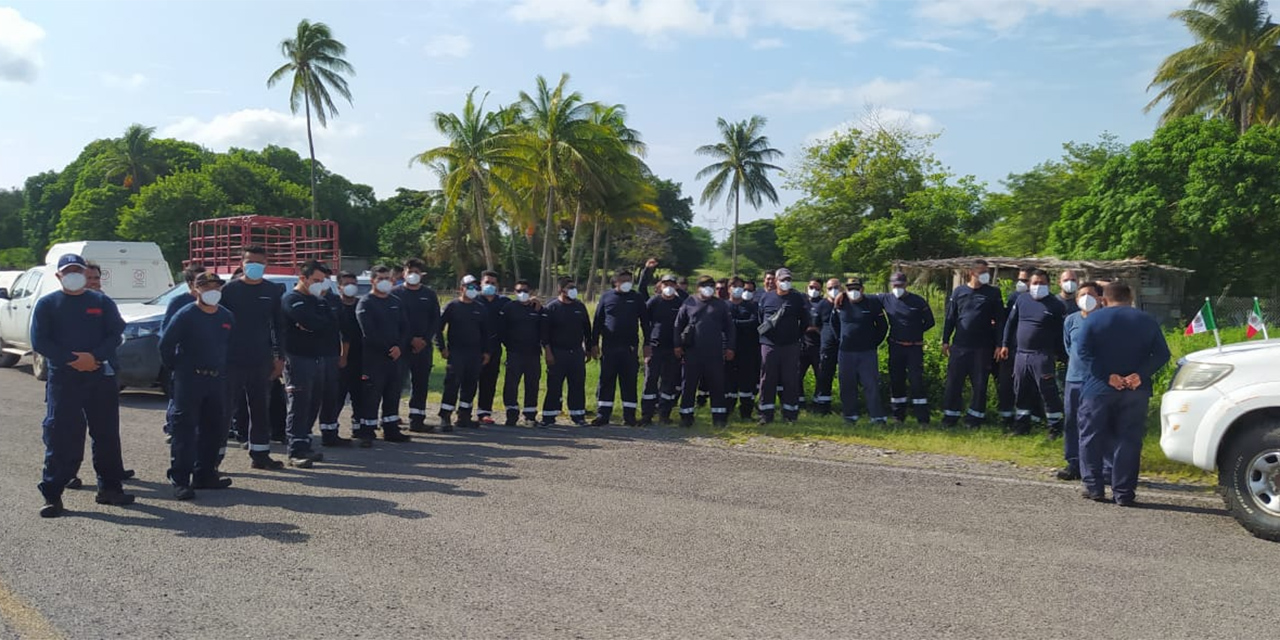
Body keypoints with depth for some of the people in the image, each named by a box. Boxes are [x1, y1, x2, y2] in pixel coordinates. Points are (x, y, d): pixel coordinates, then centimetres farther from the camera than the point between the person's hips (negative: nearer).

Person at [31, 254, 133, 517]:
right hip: (62, 379, -2)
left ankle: (110, 487, 18)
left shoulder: (102, 302, 10)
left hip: (101, 376, 2)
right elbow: (39, 342, -3)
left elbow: (116, 335, 2)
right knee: (60, 438, -6)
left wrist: (94, 356, -15)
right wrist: (71, 360, -15)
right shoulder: (46, 304, 5)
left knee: (107, 435, 7)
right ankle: (52, 494, 1)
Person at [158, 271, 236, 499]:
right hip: (189, 380, -6)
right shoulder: (185, 315, -8)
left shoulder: (227, 317, 9)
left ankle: (204, 475, 21)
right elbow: (166, 344, -5)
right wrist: (175, 367, 2)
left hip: (217, 379, 6)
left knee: (214, 429, 10)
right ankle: (180, 480, -7)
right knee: (185, 428, -8)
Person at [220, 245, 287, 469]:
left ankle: (260, 454, 19)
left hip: (261, 362, 3)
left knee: (260, 409, 10)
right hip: (231, 361, -2)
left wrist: (279, 358, 6)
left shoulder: (274, 291, 8)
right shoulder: (229, 289, 1)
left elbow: (279, 326, 11)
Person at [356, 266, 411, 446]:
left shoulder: (396, 302, 15)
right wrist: (387, 348, -15)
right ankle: (367, 432, -2)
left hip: (394, 356, 6)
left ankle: (391, 429, 19)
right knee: (371, 395, -6)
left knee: (393, 394, 10)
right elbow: (369, 332, -13)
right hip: (373, 357, -6)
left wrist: (399, 347, -6)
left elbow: (405, 327, 11)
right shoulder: (365, 303, -4)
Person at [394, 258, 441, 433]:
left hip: (423, 346, 4)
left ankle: (417, 420, 12)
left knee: (421, 384, 6)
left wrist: (425, 340, -6)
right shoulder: (395, 293, 1)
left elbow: (436, 320, 9)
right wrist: (411, 340, -11)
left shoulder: (429, 294, 11)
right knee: (397, 382, -7)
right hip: (401, 346, -4)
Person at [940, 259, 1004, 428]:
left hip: (982, 348, 0)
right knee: (954, 382, 1)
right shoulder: (959, 292, 5)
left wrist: (998, 345, -1)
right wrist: (945, 341, 6)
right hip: (959, 346, 1)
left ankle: (975, 418, 13)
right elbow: (950, 318, 9)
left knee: (980, 384, 3)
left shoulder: (993, 293, 3)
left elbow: (999, 320, 4)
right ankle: (950, 417, 9)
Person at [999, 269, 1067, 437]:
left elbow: (1060, 332, -1)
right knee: (1021, 390, 11)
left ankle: (1055, 426, 3)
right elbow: (1011, 323, 13)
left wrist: (1058, 354, -3)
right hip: (1021, 354, 5)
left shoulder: (1055, 304, -3)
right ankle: (1022, 424, 21)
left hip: (1043, 356, -5)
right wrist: (1005, 345, 10)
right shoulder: (1022, 299, 9)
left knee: (1048, 391, -6)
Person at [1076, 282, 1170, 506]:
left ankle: (1093, 487, 6)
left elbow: (1084, 352, -11)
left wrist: (1108, 376, -14)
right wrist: (1141, 375, -10)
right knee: (1128, 441, 5)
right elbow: (1162, 354, 0)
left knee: (1092, 437, 8)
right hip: (1136, 391, 2)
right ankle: (1123, 493, 3)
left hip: (1099, 389, -2)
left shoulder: (1095, 318, 1)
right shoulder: (1147, 321, 8)